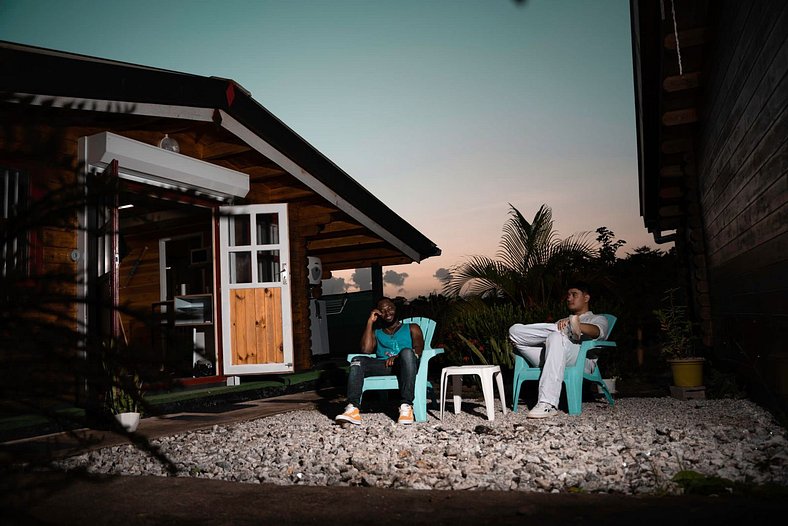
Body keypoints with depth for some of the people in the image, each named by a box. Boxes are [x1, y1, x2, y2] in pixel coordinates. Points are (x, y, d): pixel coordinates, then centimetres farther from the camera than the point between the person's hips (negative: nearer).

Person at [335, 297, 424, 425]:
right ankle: (353, 409, -43)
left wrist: (397, 357, -15)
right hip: (382, 366, 3)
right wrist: (370, 322, 11)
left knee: (407, 352, -37)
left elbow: (418, 350, 4)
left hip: (404, 366, -2)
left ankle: (406, 406, -44)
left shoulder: (412, 328, 23)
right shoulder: (376, 332, 30)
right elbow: (366, 350, 9)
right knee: (357, 361, -26)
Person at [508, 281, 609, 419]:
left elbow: (596, 332, -3)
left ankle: (548, 404, -47)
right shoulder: (562, 321, 40)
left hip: (581, 361, -4)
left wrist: (578, 325, -25)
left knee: (556, 337, -39)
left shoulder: (598, 319, 24)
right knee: (515, 330, -12)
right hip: (549, 355, 5)